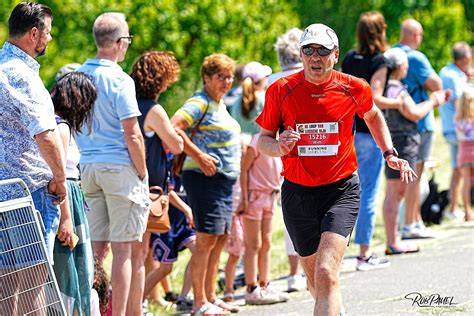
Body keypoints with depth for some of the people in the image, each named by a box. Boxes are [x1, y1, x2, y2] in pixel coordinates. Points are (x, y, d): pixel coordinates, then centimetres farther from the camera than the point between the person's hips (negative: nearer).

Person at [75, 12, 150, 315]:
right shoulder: (119, 80, -12)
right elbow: (132, 135, -14)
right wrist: (143, 174, -4)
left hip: (87, 166, 7)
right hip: (119, 166, -7)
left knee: (97, 247, 10)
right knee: (125, 248, -3)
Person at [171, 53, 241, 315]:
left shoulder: (219, 104, 17)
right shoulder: (200, 103, -12)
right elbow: (172, 128, -25)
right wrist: (199, 156, -23)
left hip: (224, 179, 10)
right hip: (205, 177, -10)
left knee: (220, 239, 12)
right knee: (207, 239, -10)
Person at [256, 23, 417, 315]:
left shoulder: (354, 89, -4)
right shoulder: (281, 90, -6)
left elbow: (373, 116, 20)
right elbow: (263, 140, 2)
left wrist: (390, 154, 11)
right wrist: (280, 147, -19)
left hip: (341, 190, -2)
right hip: (297, 192, 2)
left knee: (326, 274, -20)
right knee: (315, 278, 15)